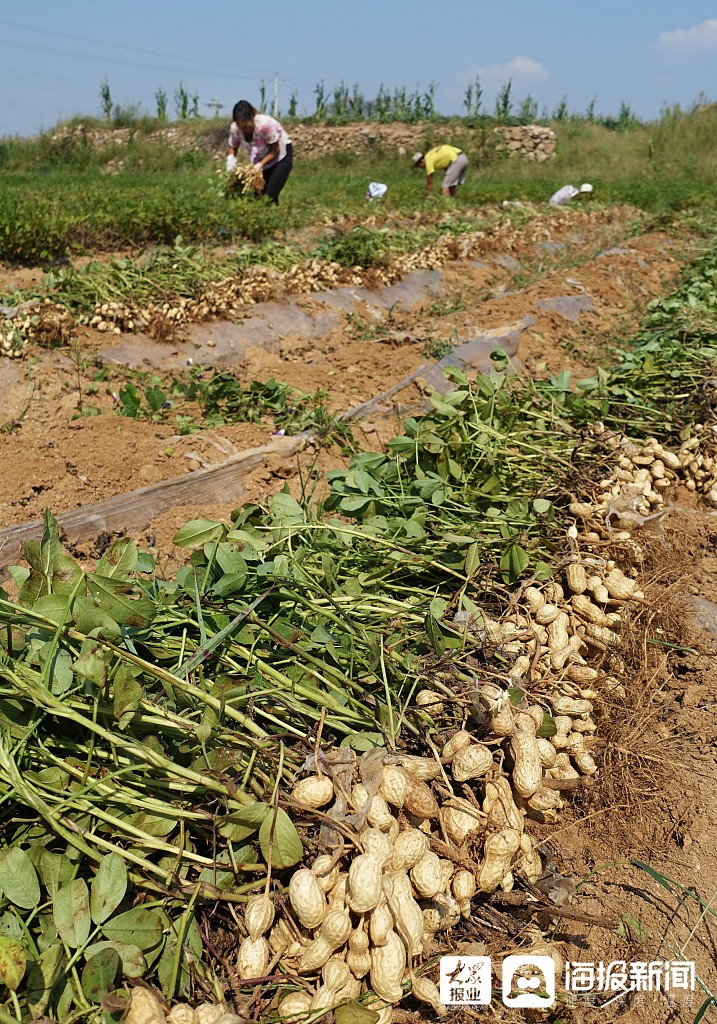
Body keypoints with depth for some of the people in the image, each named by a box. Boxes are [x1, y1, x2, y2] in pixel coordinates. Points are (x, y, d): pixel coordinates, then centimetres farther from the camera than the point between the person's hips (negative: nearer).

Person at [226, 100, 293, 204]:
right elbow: (232, 148, -5)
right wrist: (230, 158, -29)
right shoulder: (235, 129, -20)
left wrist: (260, 165, -34)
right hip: (261, 159, 5)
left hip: (281, 156, -5)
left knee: (270, 196, -17)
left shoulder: (265, 124, -34)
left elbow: (275, 150, -22)